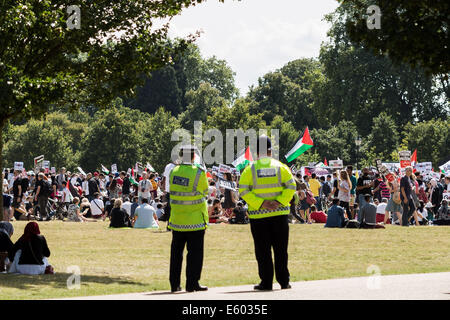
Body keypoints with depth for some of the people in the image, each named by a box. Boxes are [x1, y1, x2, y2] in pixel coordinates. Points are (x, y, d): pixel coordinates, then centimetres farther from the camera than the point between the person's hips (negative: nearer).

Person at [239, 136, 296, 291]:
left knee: (263, 251, 4)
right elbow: (291, 186, -5)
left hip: (258, 216, -1)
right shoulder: (280, 167, 2)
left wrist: (261, 203, -12)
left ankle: (266, 282, 2)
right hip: (280, 214, 1)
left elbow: (243, 190, -9)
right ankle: (283, 281, 10)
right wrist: (280, 202, -9)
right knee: (281, 249, 8)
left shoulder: (250, 170, -1)